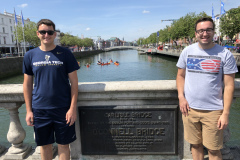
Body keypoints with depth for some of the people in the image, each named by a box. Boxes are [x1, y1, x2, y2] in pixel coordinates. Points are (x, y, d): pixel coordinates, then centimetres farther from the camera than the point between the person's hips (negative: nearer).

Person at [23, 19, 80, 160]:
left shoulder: (65, 54, -4)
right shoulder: (30, 55, 3)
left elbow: (74, 82, -5)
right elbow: (27, 84, 7)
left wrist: (73, 108, -10)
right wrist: (29, 110, 3)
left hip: (63, 109, -2)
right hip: (39, 110, 2)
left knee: (63, 145, 10)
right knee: (45, 145, 16)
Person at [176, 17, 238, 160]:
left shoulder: (225, 54, -4)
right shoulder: (187, 51, 3)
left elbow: (229, 85, -4)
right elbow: (181, 75, 11)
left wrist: (226, 113, -8)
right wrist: (181, 97, -2)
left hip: (213, 110, -2)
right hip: (189, 108, 2)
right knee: (195, 145, 15)